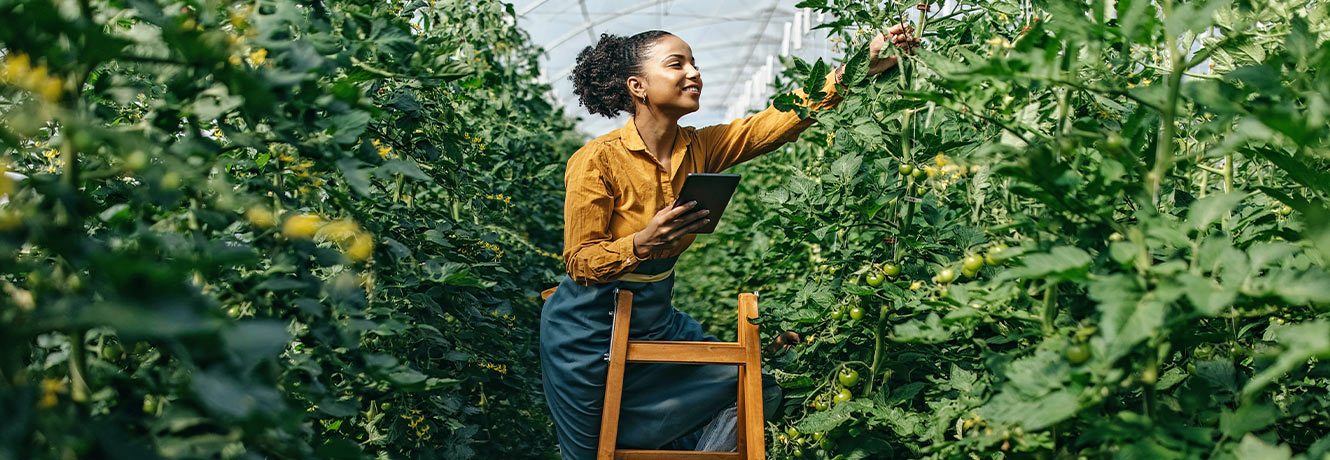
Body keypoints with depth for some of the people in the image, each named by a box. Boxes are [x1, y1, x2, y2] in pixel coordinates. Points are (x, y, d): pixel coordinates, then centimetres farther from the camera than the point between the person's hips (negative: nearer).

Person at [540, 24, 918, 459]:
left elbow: (782, 118, -11)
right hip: (590, 333, -6)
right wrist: (643, 242, -37)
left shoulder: (698, 149, -3)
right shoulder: (598, 159, -20)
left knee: (760, 386, 2)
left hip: (657, 321, 6)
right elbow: (579, 263, -20)